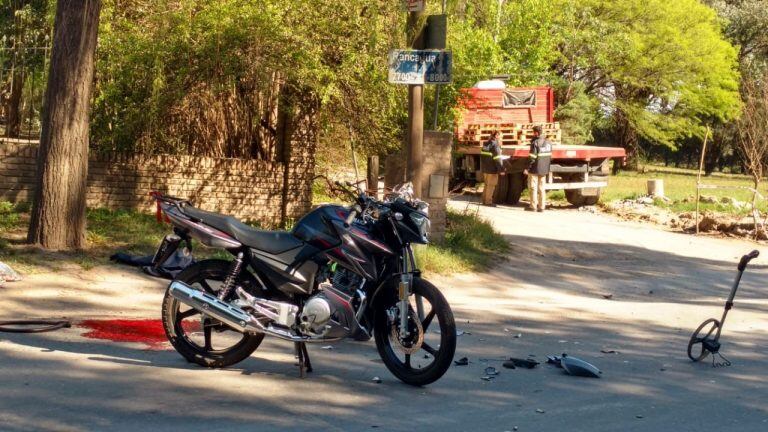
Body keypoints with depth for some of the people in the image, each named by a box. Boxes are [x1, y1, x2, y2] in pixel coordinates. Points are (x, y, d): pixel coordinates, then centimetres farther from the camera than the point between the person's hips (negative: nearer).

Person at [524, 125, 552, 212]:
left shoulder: (535, 143, -15)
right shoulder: (548, 143, 9)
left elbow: (532, 158, -18)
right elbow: (550, 157, 13)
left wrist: (527, 168, -13)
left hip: (535, 169, -7)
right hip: (544, 170, 7)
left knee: (533, 188, 1)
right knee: (542, 188, 11)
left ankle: (533, 206, 2)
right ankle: (542, 206, 11)